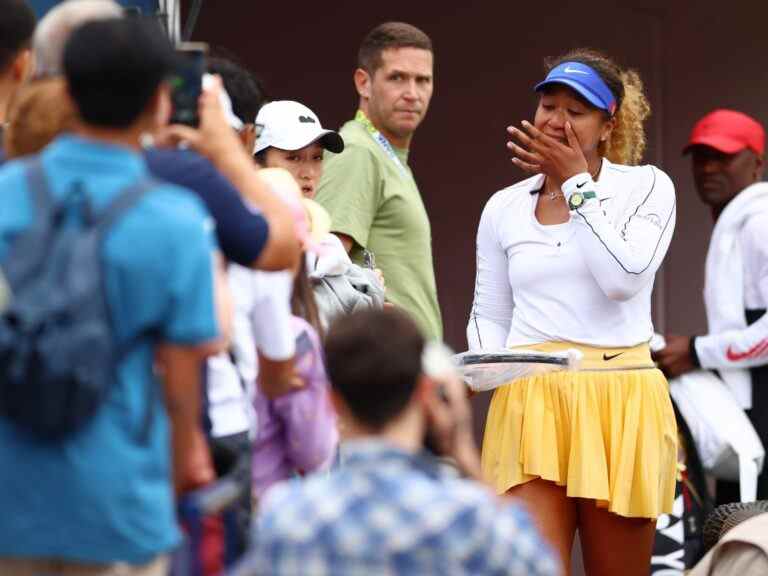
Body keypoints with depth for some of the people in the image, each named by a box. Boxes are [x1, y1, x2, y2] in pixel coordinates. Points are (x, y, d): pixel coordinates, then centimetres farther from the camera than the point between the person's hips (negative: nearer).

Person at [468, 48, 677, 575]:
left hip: (619, 400, -1)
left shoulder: (646, 187, 4)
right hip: (531, 403, 1)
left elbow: (623, 277, -13)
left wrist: (575, 184, -6)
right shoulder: (504, 209, 12)